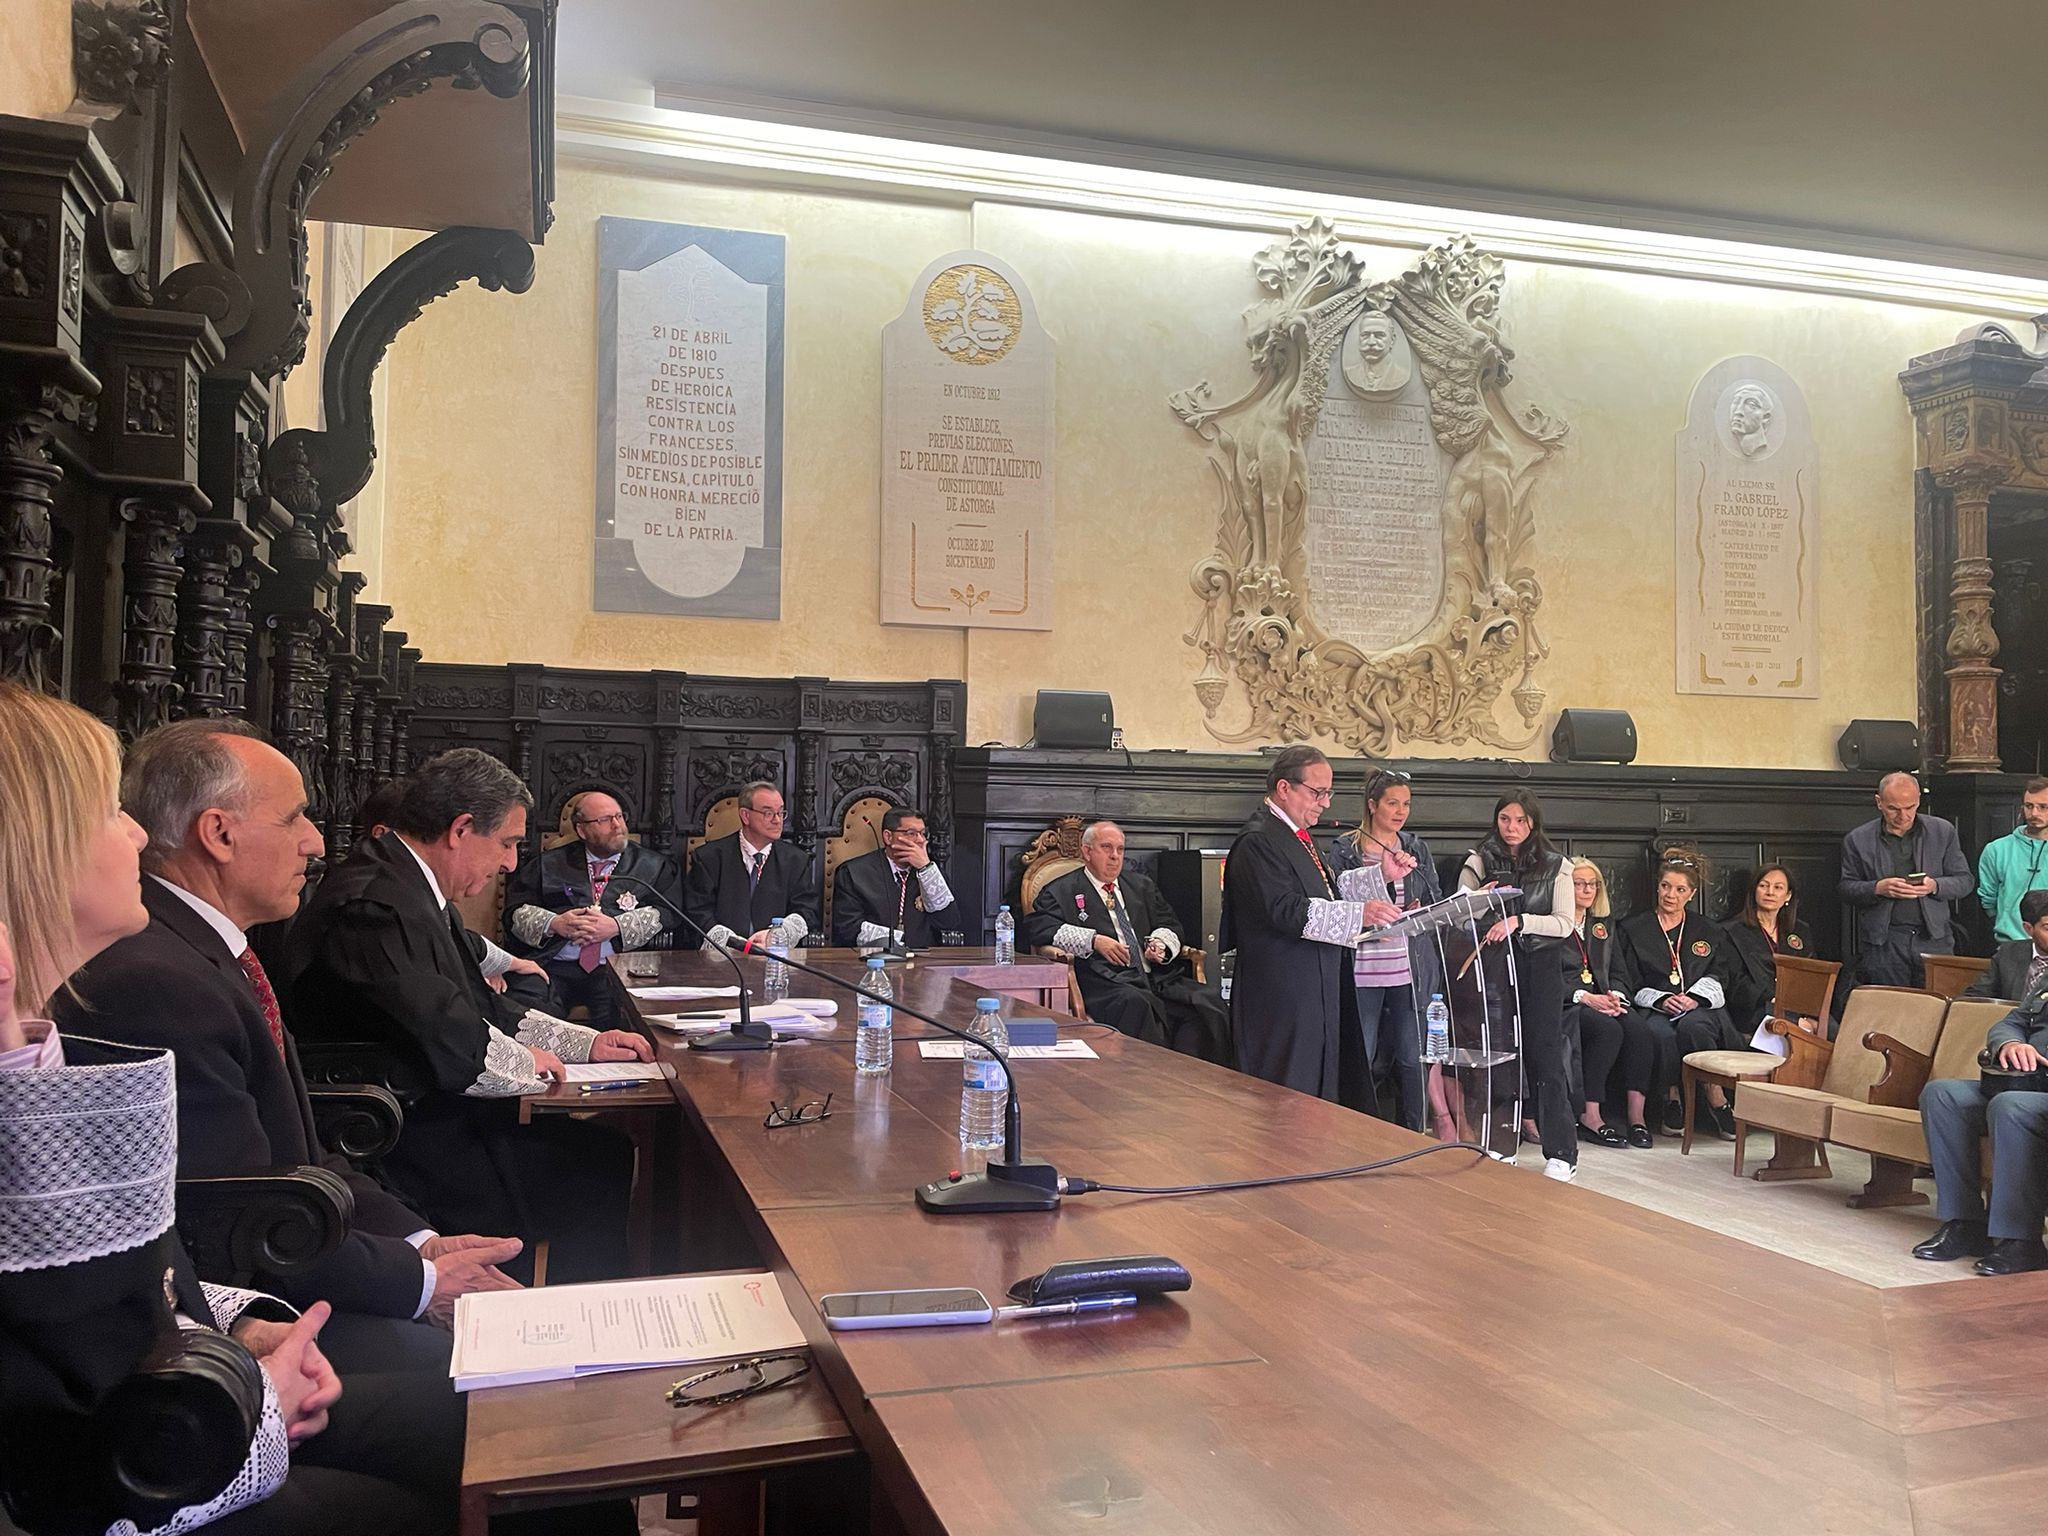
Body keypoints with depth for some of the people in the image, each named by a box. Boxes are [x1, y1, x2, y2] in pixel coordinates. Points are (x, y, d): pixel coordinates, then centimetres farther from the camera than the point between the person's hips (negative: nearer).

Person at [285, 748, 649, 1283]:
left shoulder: (414, 892, 11)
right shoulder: (370, 907, -23)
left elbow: (476, 1005, 18)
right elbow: (448, 1045, -29)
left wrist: (586, 1042, 10)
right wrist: (528, 1062, -10)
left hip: (434, 1114, 10)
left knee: (611, 1150, 3)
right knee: (597, 1177, -10)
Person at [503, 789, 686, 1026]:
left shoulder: (654, 866, 17)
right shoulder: (549, 864, 20)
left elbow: (667, 913, 5)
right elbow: (515, 911, 13)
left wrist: (617, 926, -8)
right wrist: (553, 924, -5)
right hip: (554, 965, 1)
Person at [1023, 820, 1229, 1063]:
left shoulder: (1141, 886, 29)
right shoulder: (1061, 891, 11)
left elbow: (1169, 924, 27)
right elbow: (1036, 926, -4)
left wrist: (1160, 943, 1)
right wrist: (1093, 940, -13)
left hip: (1159, 976, 5)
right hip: (1109, 982, -5)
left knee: (1209, 1004, -22)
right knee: (1135, 1004, -39)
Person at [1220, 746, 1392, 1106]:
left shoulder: (1297, 836, 18)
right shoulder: (1258, 841, -16)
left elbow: (1322, 892, 21)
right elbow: (1286, 910, -25)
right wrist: (1358, 913, -28)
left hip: (1315, 993, 10)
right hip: (1284, 999, -10)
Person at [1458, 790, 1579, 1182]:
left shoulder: (1555, 866, 3)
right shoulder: (1479, 862, 6)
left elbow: (1564, 924, -5)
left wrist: (1518, 921, -20)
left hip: (1539, 968, -1)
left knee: (1544, 1055, -2)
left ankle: (1562, 1152, 4)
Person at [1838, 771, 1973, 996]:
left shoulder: (1943, 832, 8)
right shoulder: (1858, 840, 4)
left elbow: (1965, 881, 9)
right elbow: (1847, 889, 4)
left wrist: (1935, 886, -11)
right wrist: (1878, 888, -16)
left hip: (1934, 938, 1)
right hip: (1883, 944, -1)